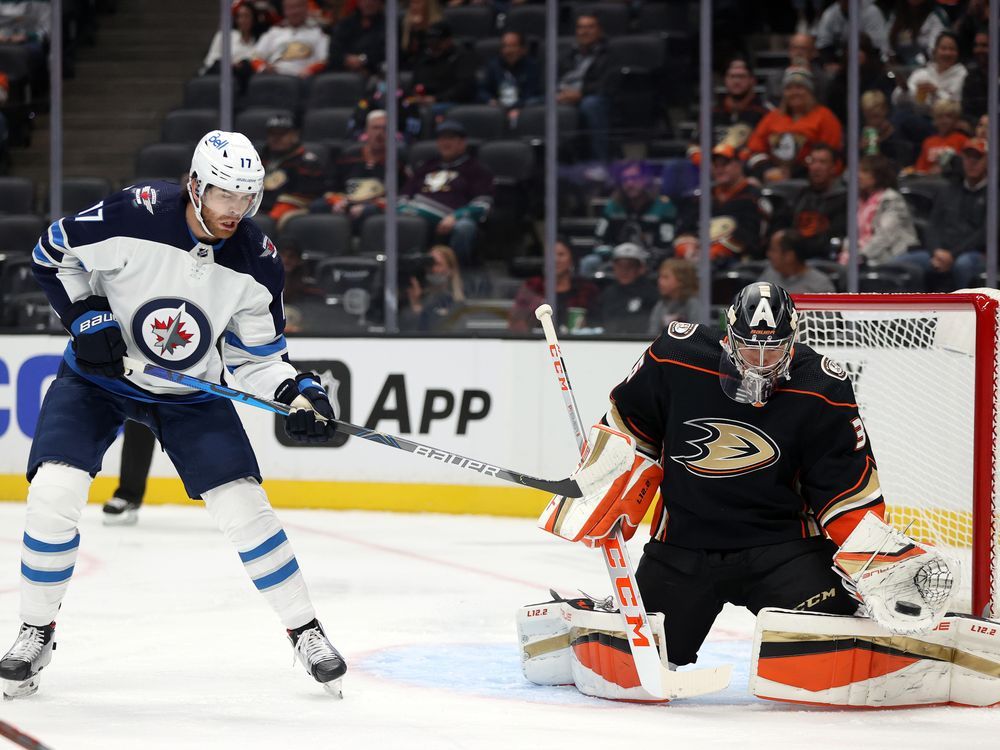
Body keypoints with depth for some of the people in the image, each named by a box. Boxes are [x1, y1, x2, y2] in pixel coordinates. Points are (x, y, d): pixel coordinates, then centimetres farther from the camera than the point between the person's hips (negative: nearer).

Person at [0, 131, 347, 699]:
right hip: (98, 376, -1)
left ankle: (306, 631, 7)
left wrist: (299, 393, -21)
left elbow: (255, 355, -4)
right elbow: (54, 253, -8)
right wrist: (85, 315, -20)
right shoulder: (134, 216, -25)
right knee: (54, 492, -18)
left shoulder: (256, 262, -15)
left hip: (192, 394, 2)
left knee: (243, 505, -10)